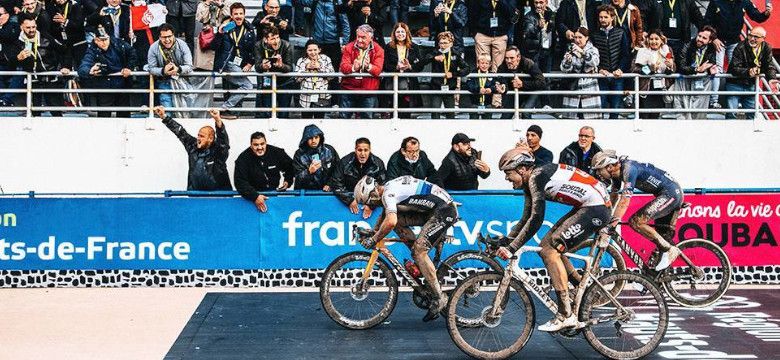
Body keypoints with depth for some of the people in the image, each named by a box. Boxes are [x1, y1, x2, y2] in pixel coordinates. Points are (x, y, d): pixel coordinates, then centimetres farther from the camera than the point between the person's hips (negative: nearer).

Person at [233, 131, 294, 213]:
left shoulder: (277, 152, -5)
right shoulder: (243, 159, -10)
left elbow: (290, 167, 13)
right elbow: (240, 182, -18)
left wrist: (287, 181, -4)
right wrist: (255, 197, -30)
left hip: (276, 191, 2)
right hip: (255, 193, -1)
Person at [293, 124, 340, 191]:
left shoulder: (329, 150, 2)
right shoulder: (299, 154, -3)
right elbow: (298, 178, -5)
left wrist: (330, 184, -3)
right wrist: (309, 171, -22)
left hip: (325, 191, 0)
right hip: (306, 191, 0)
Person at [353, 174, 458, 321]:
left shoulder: (388, 193, -17)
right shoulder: (389, 189, 13)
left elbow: (390, 222, -33)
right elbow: (385, 214, 31)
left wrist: (374, 239, -20)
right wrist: (372, 232, 23)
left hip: (445, 211, -10)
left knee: (419, 250, -15)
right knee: (398, 220, 4)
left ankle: (439, 298, -10)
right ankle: (420, 260, 11)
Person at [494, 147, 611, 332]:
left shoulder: (536, 176, -17)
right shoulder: (530, 183, 13)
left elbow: (536, 219, -23)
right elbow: (526, 219, 18)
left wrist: (512, 248, -21)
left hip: (596, 208, -10)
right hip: (585, 207, 10)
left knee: (550, 249, -13)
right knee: (547, 246, 9)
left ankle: (566, 315, -12)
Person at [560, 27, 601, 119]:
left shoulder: (593, 50, 6)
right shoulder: (570, 50, 11)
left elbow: (594, 62, -17)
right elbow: (564, 69, -1)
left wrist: (583, 52, -31)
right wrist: (567, 60, -23)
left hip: (589, 91, -2)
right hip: (573, 90, 2)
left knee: (591, 117, -8)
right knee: (572, 117, -4)